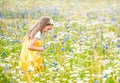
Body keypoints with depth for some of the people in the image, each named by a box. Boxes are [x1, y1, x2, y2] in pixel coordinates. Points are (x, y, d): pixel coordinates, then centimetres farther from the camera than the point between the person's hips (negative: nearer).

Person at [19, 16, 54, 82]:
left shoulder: (32, 30, 9)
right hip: (30, 59, -9)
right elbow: (30, 46, -24)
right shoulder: (38, 33, -18)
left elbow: (23, 42, 15)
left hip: (26, 57, 9)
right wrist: (40, 49, -9)